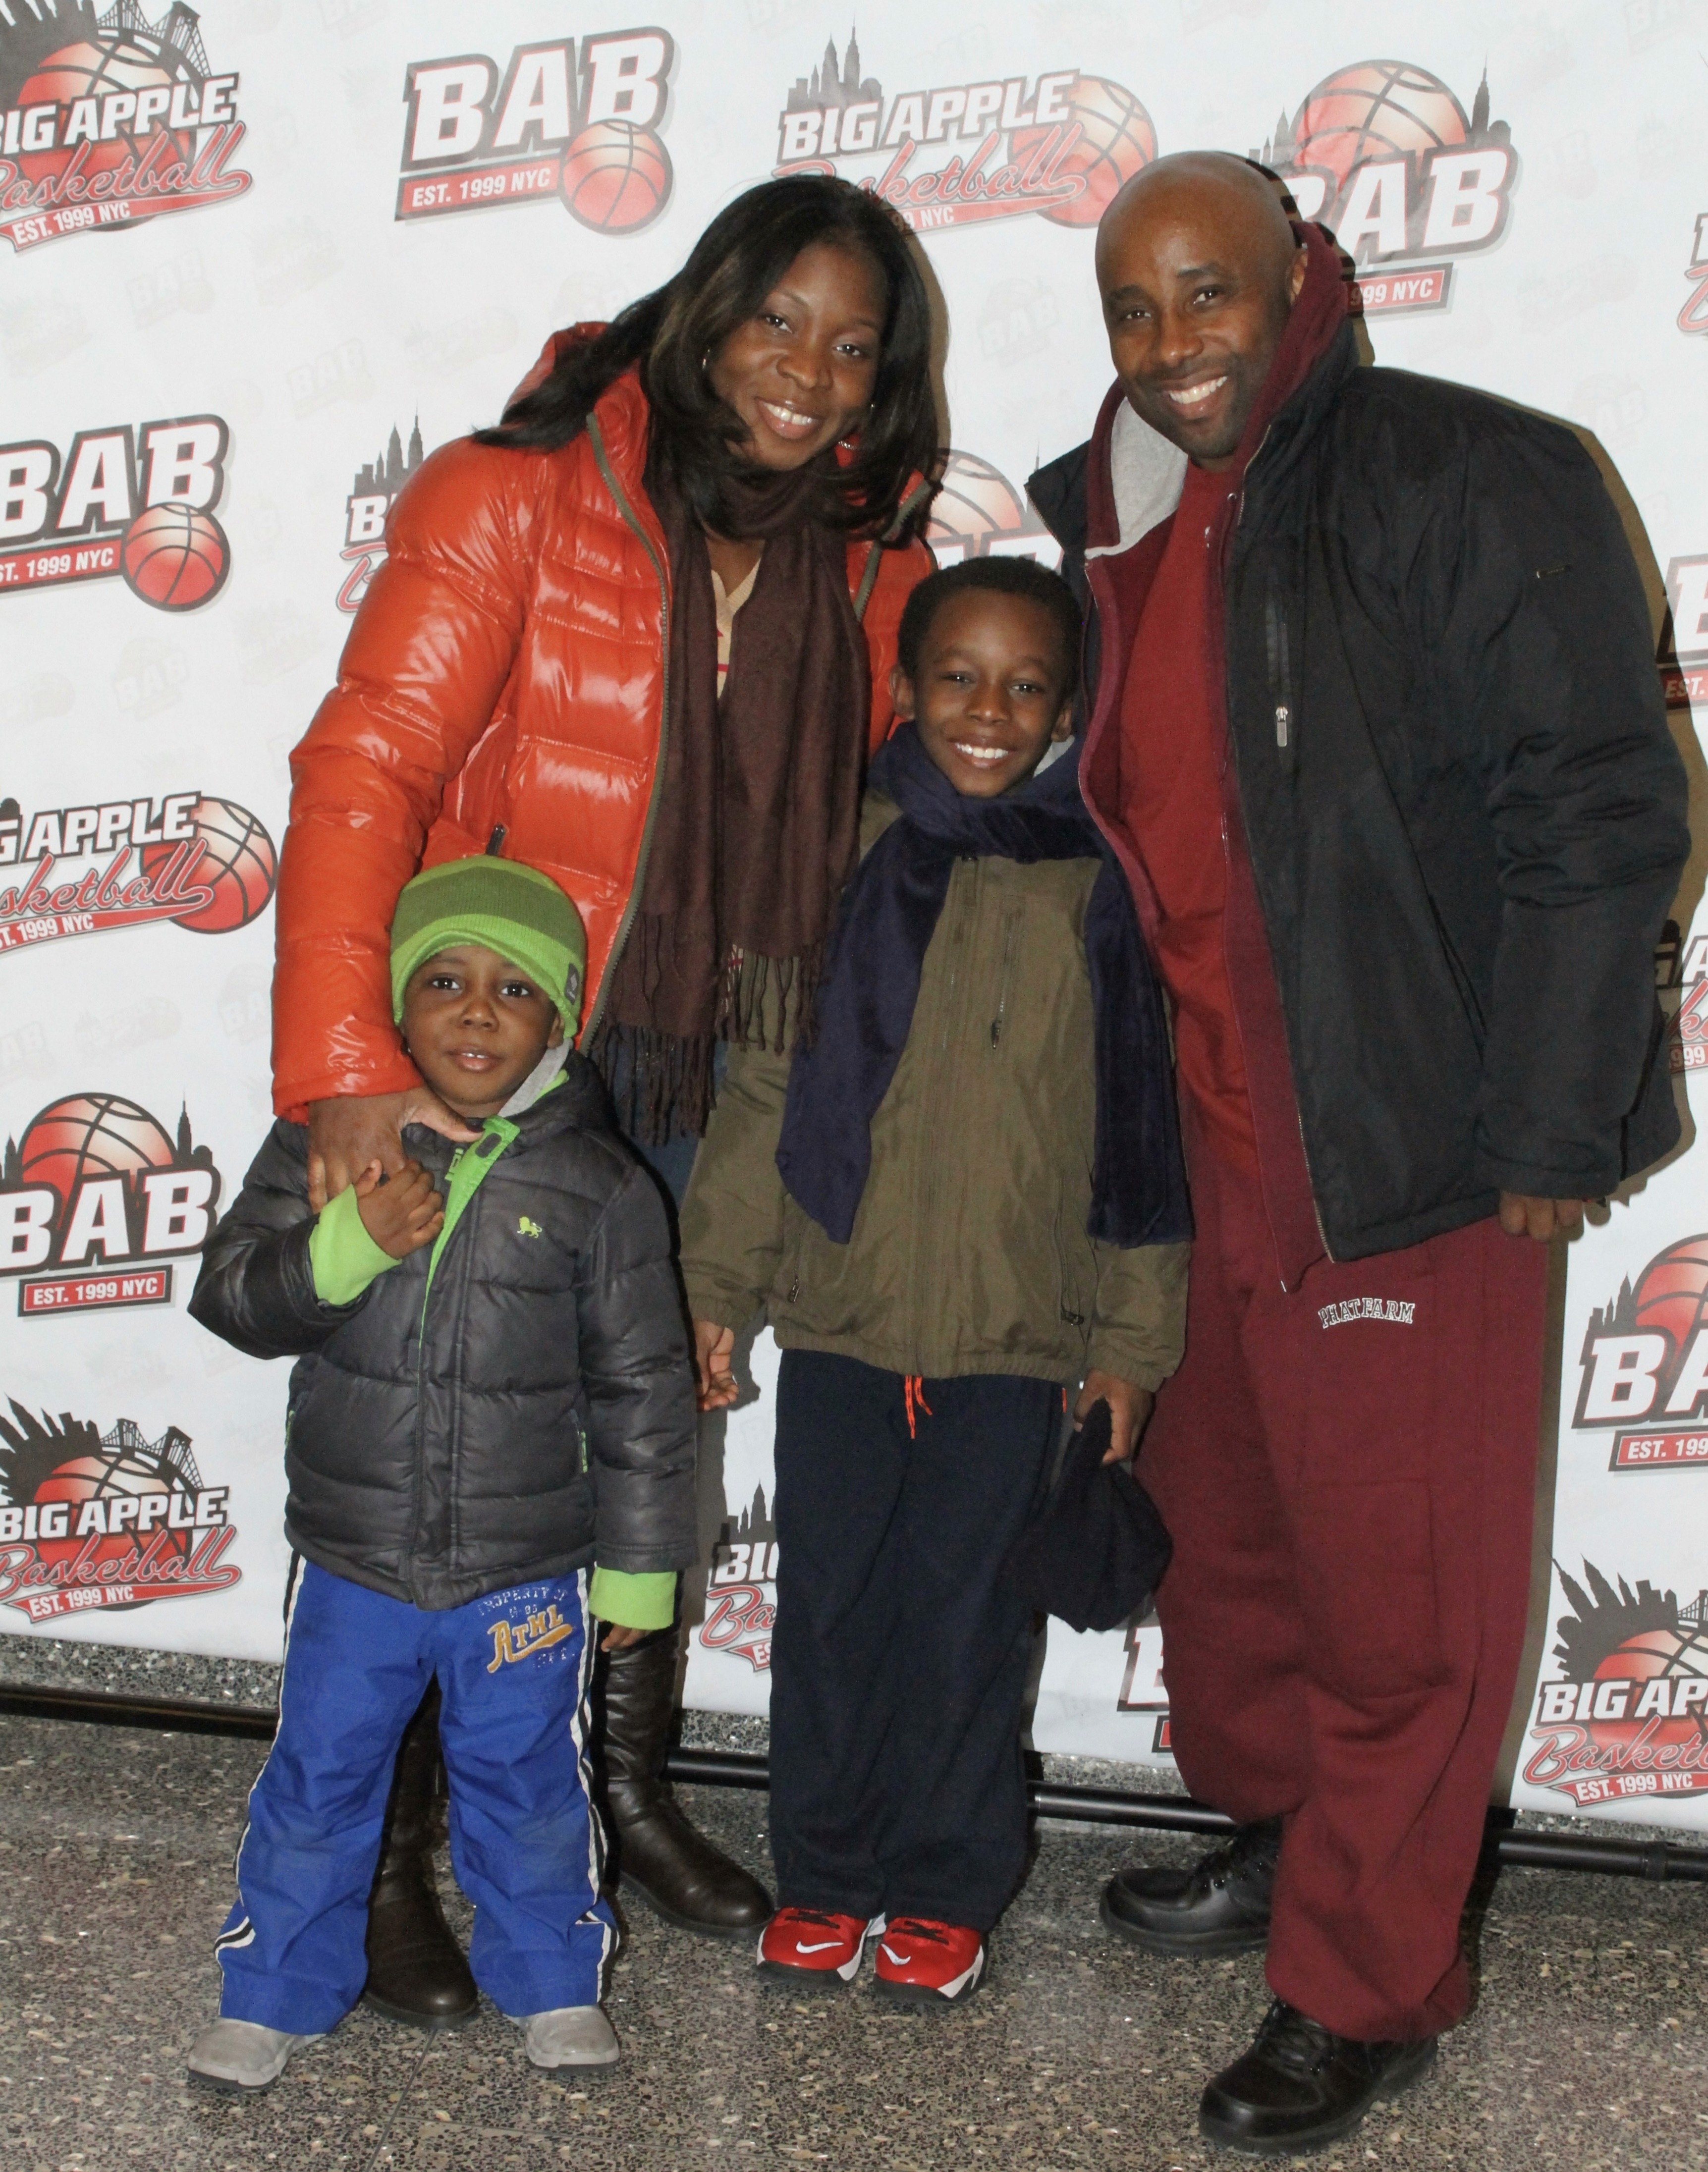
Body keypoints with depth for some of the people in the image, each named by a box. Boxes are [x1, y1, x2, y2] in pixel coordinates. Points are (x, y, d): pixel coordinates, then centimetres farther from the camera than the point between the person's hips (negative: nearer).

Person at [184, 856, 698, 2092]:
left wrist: (639, 1562, 0)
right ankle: (276, 1993, 35)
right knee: (317, 1781, 14)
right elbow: (232, 1297, -9)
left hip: (526, 1573, -1)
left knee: (528, 1782, 15)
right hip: (350, 1559, 1)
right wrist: (348, 1244, -27)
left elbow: (643, 1390, -2)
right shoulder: (324, 1152, -5)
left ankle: (555, 1984, 37)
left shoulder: (599, 1188, -8)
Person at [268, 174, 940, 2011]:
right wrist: (346, 1069, -29)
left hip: (710, 1082, 5)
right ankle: (391, 1858, 21)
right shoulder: (517, 497, -13)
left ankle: (634, 1785, 37)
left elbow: (863, 828, 13)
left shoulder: (870, 566, 3)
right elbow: (362, 773, -19)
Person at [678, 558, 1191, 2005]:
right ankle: (824, 1872, 29)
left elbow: (1138, 1126, 2)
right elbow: (766, 1081, 4)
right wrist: (719, 1282, 3)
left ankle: (944, 1887, 27)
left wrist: (1132, 1340, 2)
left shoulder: (1096, 884, 0)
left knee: (966, 1616, 8)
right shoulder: (846, 855, 1)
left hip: (1016, 1337, -1)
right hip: (838, 1312, 1)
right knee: (828, 1602, 10)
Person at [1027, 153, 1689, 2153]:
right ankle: (1278, 1838, 47)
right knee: (1226, 1520, 22)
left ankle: (1365, 1991, 25)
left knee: (1403, 1589, 6)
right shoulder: (1111, 530, 9)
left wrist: (1544, 1138, -16)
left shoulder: (1474, 484, -12)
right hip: (1215, 1146, 7)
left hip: (1412, 1150, -7)